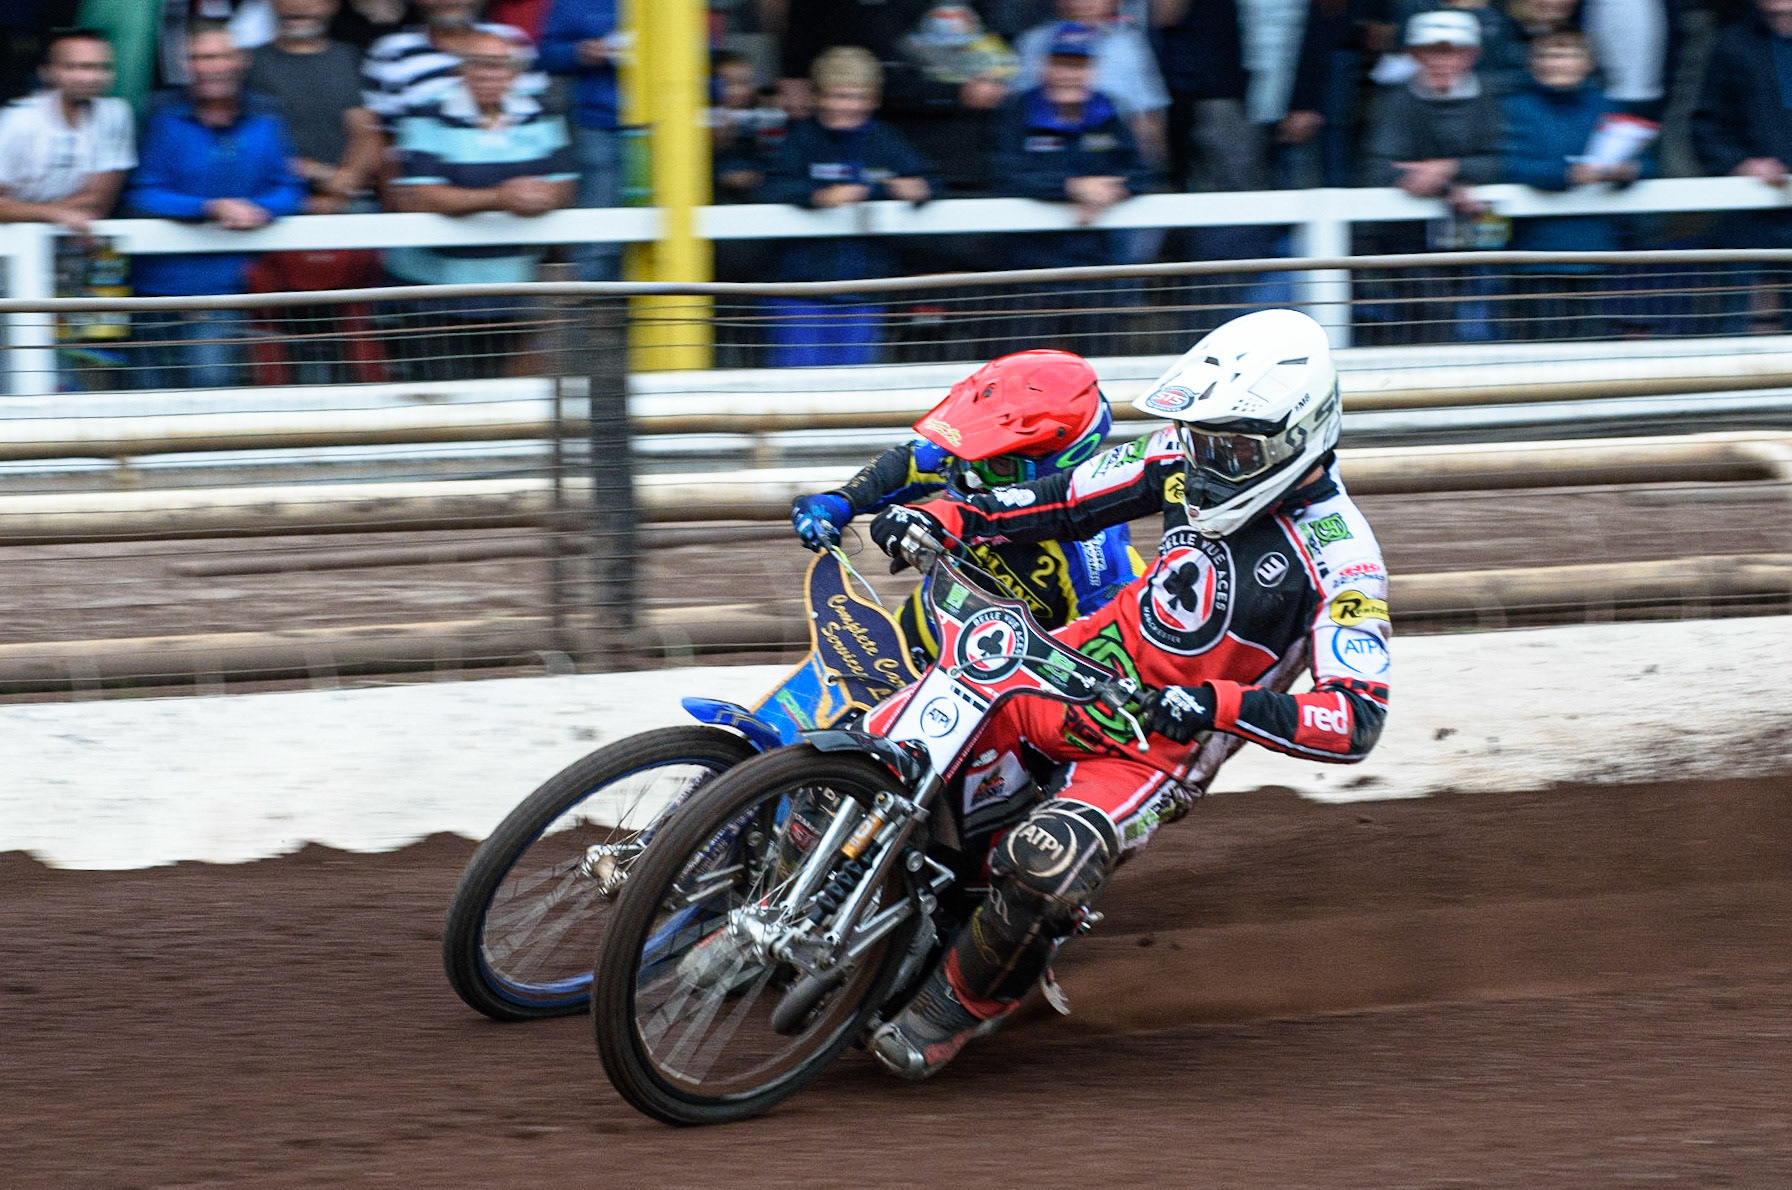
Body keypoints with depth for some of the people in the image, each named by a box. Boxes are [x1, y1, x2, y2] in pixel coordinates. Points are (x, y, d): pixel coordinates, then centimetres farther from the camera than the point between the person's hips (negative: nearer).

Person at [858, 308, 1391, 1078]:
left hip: (1156, 739, -6)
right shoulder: (1193, 460, -1)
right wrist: (947, 515, -4)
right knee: (881, 747, -10)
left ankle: (961, 1005, -4)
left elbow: (1359, 719, -23)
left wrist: (1224, 707, -36)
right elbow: (1077, 497, 10)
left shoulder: (1338, 558, -18)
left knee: (1044, 866, -32)